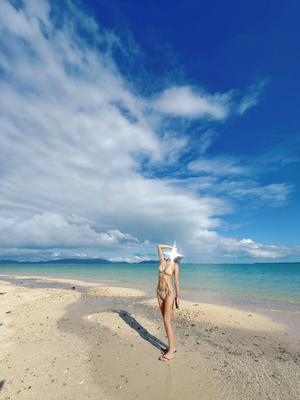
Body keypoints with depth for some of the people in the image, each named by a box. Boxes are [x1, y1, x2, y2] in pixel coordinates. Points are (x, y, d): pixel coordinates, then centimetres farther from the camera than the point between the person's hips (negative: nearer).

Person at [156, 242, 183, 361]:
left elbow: (176, 281, -5)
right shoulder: (163, 261, 5)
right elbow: (159, 246, 10)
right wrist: (171, 247, 14)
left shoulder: (175, 266, -7)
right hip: (159, 292, 6)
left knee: (166, 320, -5)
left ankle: (171, 351, 7)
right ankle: (172, 346, 23)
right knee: (166, 320, 11)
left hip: (169, 293, -6)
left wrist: (177, 297, -4)